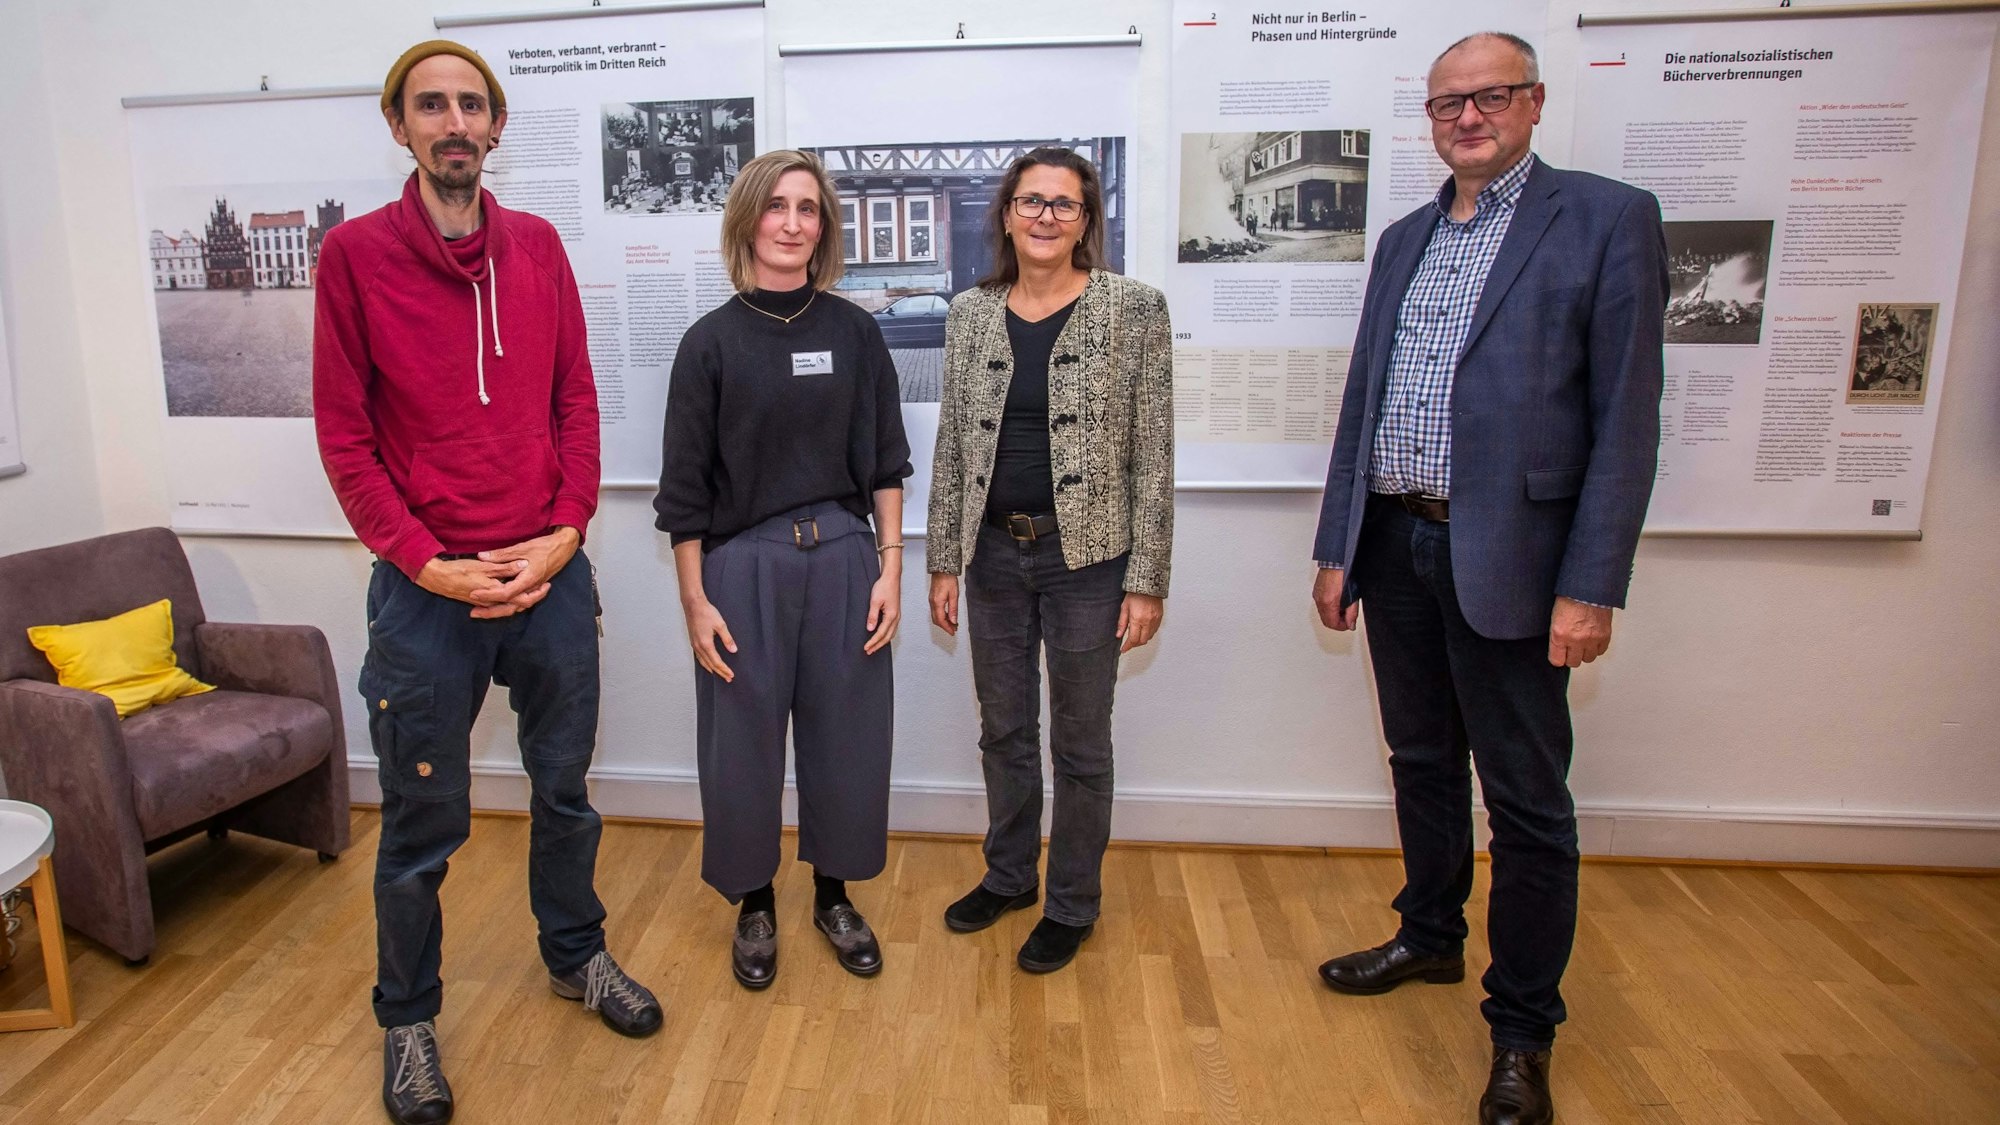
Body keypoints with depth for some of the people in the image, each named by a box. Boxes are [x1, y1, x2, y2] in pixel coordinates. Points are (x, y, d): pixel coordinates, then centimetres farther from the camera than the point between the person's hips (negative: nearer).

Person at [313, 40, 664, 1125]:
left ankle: (575, 953, 40)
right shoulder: (354, 251, -4)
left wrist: (566, 530, -7)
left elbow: (577, 400, 5)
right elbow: (343, 433, -6)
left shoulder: (538, 247, 5)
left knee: (565, 789, 17)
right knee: (423, 825, 9)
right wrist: (427, 564, -13)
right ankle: (407, 1018, 31)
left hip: (552, 576, 3)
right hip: (426, 589, -3)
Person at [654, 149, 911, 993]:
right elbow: (686, 486, -2)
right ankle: (754, 906, 30)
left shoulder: (853, 332, 2)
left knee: (846, 733, 10)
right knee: (745, 742, 8)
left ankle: (834, 895, 32)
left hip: (842, 558, 2)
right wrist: (695, 600, -4)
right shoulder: (712, 340, -3)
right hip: (745, 566, -1)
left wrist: (889, 567, -1)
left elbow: (885, 463, 5)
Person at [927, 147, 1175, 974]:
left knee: (1079, 741, 9)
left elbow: (1153, 454, -7)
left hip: (1086, 556, -3)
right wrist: (943, 560, 6)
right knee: (1003, 728, 18)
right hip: (995, 553, 4)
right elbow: (951, 446, 8)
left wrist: (1147, 579, -10)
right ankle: (1008, 875, 39)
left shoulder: (1133, 309, -6)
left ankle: (1071, 905, 29)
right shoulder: (970, 314, 5)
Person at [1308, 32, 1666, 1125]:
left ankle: (1522, 1029, 22)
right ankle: (1430, 938, 40)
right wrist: (1336, 547, 11)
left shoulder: (1607, 218, -3)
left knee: (1526, 801, 5)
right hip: (1393, 545, 6)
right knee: (1422, 764, 19)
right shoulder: (1403, 239, 14)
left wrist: (1591, 587, -14)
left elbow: (1626, 420, -9)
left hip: (1506, 558, -5)